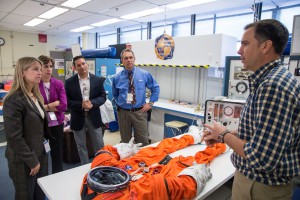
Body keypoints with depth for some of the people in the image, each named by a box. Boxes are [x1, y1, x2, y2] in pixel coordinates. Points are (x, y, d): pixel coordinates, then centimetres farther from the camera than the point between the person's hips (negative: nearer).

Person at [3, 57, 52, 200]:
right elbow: (14, 137, -21)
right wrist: (32, 160, -16)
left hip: (41, 154, 7)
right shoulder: (14, 100, -20)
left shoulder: (36, 96, 7)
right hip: (23, 161, -7)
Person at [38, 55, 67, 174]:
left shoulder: (58, 84, -1)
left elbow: (63, 105, -10)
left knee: (57, 153, 16)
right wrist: (54, 104, -16)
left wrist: (45, 107, -12)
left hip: (56, 124, 3)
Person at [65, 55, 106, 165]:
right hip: (78, 117, 0)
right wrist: (81, 105, -20)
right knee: (81, 146, 14)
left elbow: (103, 96, -1)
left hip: (94, 117, 0)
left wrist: (92, 103, -19)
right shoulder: (69, 82, -3)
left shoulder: (98, 80, -1)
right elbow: (66, 101, -5)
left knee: (99, 145, 11)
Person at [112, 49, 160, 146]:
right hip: (123, 112, 1)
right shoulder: (117, 78, 0)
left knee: (143, 141, 6)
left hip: (139, 112, -1)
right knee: (125, 141, 14)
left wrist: (150, 103, 2)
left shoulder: (144, 74, -2)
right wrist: (120, 103, 7)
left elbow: (155, 88, 9)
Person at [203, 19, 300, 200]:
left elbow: (261, 159, -31)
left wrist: (224, 135, -15)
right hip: (252, 178, 9)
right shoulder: (270, 79, 5)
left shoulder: (273, 85, -28)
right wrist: (223, 135, 2)